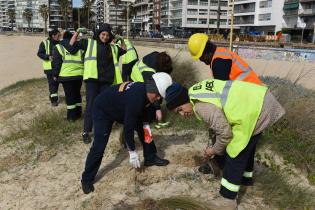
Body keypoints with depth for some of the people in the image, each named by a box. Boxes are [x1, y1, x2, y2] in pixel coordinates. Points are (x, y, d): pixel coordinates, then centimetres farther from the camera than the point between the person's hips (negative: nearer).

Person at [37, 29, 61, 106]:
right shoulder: (45, 43, -7)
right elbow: (39, 53, -7)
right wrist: (48, 57, -22)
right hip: (49, 67, -5)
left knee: (56, 82, 13)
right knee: (52, 83, -7)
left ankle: (52, 96, 30)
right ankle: (54, 99, -2)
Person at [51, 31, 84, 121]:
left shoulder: (59, 47, 1)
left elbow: (56, 63, -2)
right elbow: (84, 60, 11)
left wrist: (55, 74, 7)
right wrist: (84, 71, 18)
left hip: (66, 75, -3)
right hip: (79, 74, 3)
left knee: (69, 95, 4)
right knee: (77, 94, 16)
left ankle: (72, 116, 8)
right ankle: (78, 113, 22)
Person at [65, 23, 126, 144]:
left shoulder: (112, 47, 17)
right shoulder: (89, 43, 7)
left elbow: (123, 51, 32)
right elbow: (71, 47, 6)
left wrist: (122, 40, 17)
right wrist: (77, 33, -1)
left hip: (106, 80, 4)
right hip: (92, 79, -4)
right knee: (91, 105, -5)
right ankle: (86, 132, 4)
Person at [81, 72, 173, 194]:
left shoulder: (144, 89, -16)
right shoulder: (135, 99, -40)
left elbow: (142, 112, 7)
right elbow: (128, 128, -33)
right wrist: (132, 153, -25)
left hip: (121, 109, 9)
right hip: (103, 110, -9)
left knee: (144, 128, 6)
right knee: (99, 146, -12)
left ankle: (150, 158, 22)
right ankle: (87, 179, 3)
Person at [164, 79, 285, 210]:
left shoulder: (202, 106, -23)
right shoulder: (196, 90, 6)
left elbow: (225, 133, -17)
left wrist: (215, 150, 1)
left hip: (254, 112, -10)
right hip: (258, 99, 10)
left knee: (235, 155, -1)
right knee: (245, 146, 28)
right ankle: (246, 178, 50)